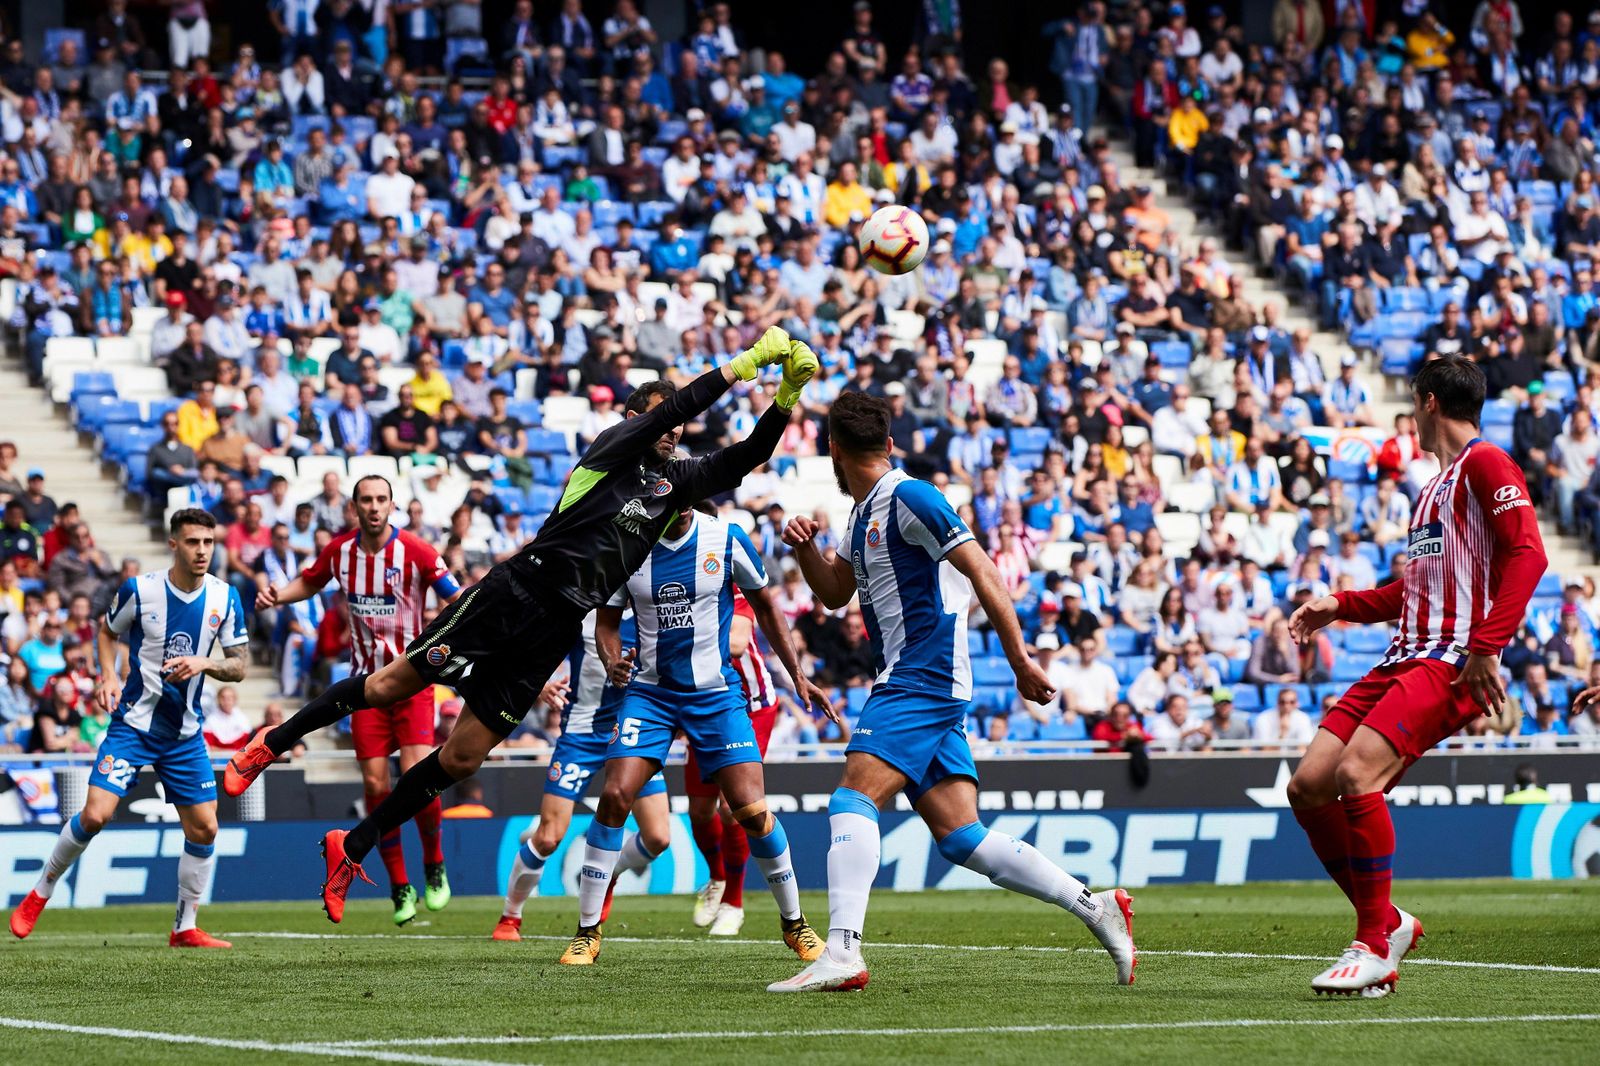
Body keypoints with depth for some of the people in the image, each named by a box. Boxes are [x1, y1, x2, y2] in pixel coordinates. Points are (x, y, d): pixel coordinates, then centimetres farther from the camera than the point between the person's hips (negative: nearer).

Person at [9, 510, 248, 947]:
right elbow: (106, 630, 10)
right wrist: (108, 676, -6)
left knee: (203, 829, -3)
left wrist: (204, 664, -19)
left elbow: (239, 666, 1)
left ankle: (185, 928, 13)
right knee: (95, 814, -15)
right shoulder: (139, 590, -9)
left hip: (186, 732, 3)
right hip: (133, 723, -3)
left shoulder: (225, 597, -2)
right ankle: (40, 893, 7)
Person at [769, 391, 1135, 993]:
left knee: (853, 800, -19)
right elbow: (835, 594, 30)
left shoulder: (909, 498, -10)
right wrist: (805, 549, 9)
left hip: (922, 683, -10)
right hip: (908, 687, 10)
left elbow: (982, 571, -14)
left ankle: (841, 953, -28)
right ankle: (1094, 906, 7)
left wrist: (1019, 658, -16)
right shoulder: (864, 514, 19)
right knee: (960, 838, 4)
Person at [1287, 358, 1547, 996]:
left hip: (1453, 664, -10)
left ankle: (1373, 944, -16)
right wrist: (1342, 606, 23)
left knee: (1355, 774, -26)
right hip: (1404, 657, 10)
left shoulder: (1485, 464, -5)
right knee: (1308, 786, -1)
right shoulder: (1438, 483, 26)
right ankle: (1386, 921, 11)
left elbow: (1527, 555, -17)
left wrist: (1485, 647, -25)